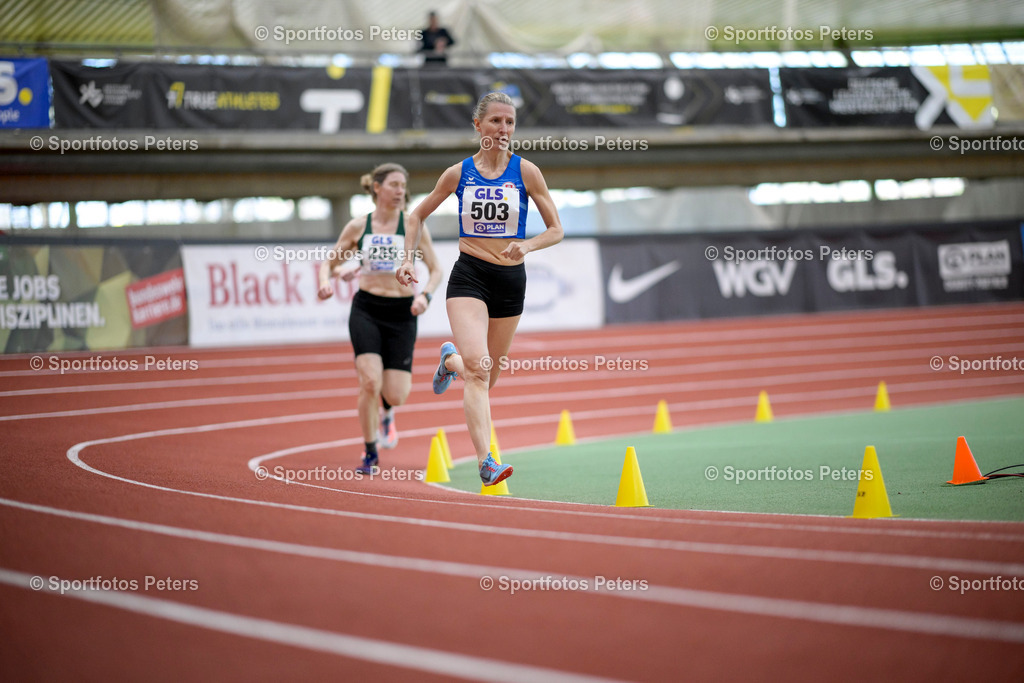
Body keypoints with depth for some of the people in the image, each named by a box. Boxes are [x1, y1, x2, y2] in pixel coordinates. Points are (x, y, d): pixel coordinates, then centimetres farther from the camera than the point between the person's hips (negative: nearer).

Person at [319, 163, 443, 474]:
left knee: (396, 396, -5)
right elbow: (329, 262, 11)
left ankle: (387, 412, 35)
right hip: (366, 310, 0)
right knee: (370, 382, -17)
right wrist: (325, 283, -11)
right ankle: (370, 454, 2)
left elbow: (436, 270, 4)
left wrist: (425, 295, -15)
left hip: (402, 314, 0)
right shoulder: (358, 227, 2)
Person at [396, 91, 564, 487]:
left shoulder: (526, 172, 0)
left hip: (511, 279, 2)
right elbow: (417, 216, 15)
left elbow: (556, 230, 2)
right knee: (477, 368, -22)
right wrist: (408, 259, 2)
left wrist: (527, 245, -17)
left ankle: (450, 359, 49)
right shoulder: (458, 174, 1)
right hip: (468, 276, -2)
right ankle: (485, 463, -26)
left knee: (487, 378, 14)